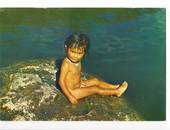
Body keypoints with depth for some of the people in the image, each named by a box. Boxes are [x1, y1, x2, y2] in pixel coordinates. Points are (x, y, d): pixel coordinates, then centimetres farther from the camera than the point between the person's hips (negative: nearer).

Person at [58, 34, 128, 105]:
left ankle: (115, 87, 27)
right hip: (72, 92, -9)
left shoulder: (77, 61, -2)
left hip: (78, 85, 9)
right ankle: (116, 92, 9)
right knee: (95, 89, -5)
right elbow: (61, 81, -27)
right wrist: (70, 96, -26)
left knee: (95, 81, 13)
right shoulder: (66, 64, -29)